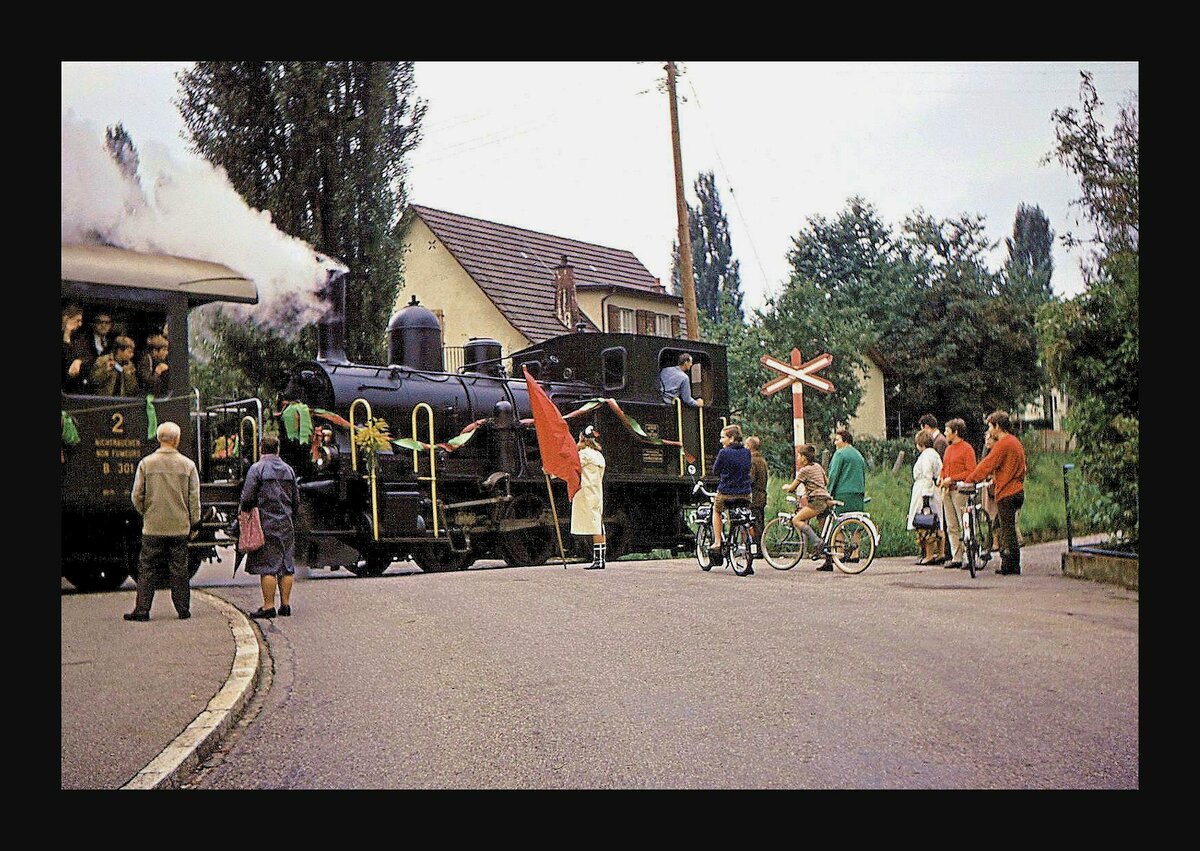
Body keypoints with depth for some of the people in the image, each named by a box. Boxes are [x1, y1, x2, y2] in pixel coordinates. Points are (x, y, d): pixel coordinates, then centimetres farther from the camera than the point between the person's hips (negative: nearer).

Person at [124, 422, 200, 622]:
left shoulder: (146, 463, -3)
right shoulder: (187, 464, -2)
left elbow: (137, 495, -1)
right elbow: (194, 498, 0)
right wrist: (193, 522, 10)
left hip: (153, 526, 0)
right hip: (180, 527, 0)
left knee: (148, 569, 6)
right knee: (179, 569, 7)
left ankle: (142, 610, 6)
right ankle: (183, 610, 11)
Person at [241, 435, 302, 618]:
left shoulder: (257, 468, -6)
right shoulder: (288, 469, 10)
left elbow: (247, 497, -10)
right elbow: (296, 500, 13)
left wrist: (247, 513, 7)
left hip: (266, 523, -5)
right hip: (286, 524, 5)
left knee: (266, 566, -4)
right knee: (286, 565, 7)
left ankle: (269, 606, -5)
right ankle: (285, 604, 10)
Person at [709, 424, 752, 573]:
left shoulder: (724, 453, -12)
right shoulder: (746, 452, 4)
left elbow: (715, 471, -1)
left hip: (726, 493, -4)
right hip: (745, 494, 4)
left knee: (716, 510, 29)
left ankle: (717, 543, 21)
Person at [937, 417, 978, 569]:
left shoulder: (967, 448, -5)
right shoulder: (948, 449, 19)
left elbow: (971, 471, -11)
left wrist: (951, 479, -15)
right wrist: (941, 478, 6)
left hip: (960, 490, -8)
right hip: (947, 490, 8)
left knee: (965, 526, -8)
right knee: (951, 527, 7)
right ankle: (956, 558, 11)